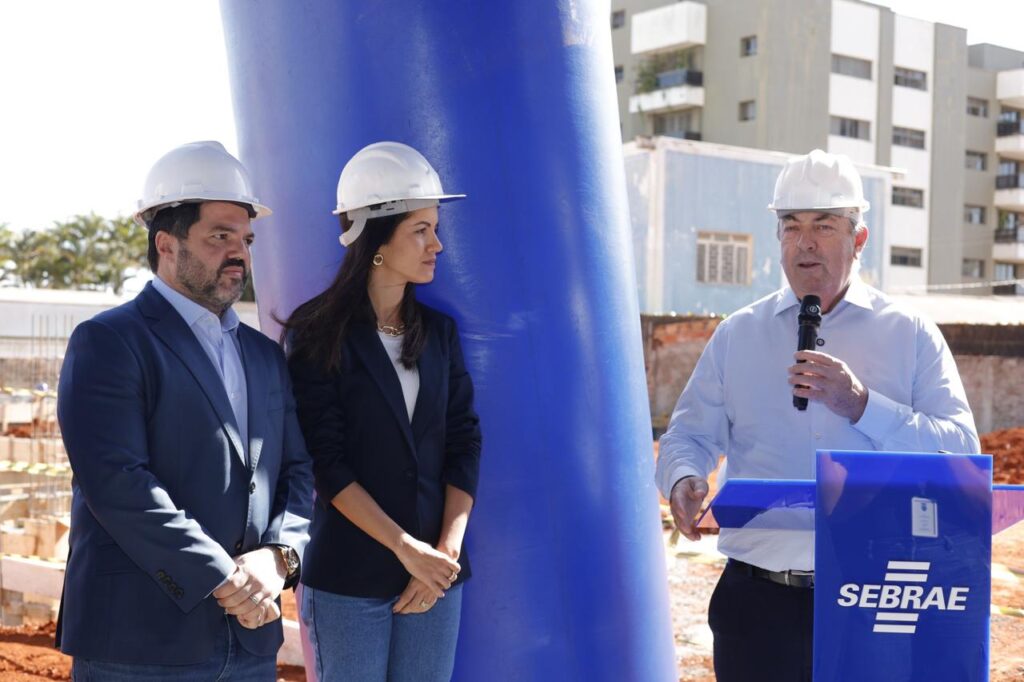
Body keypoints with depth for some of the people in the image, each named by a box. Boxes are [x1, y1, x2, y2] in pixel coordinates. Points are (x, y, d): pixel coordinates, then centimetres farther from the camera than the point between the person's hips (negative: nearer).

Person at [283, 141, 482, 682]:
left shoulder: (439, 331, 8)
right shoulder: (318, 334, -6)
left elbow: (463, 443, 4)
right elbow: (327, 463, -11)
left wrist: (447, 550, -6)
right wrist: (406, 548, -15)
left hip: (436, 573, 4)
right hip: (348, 576, -4)